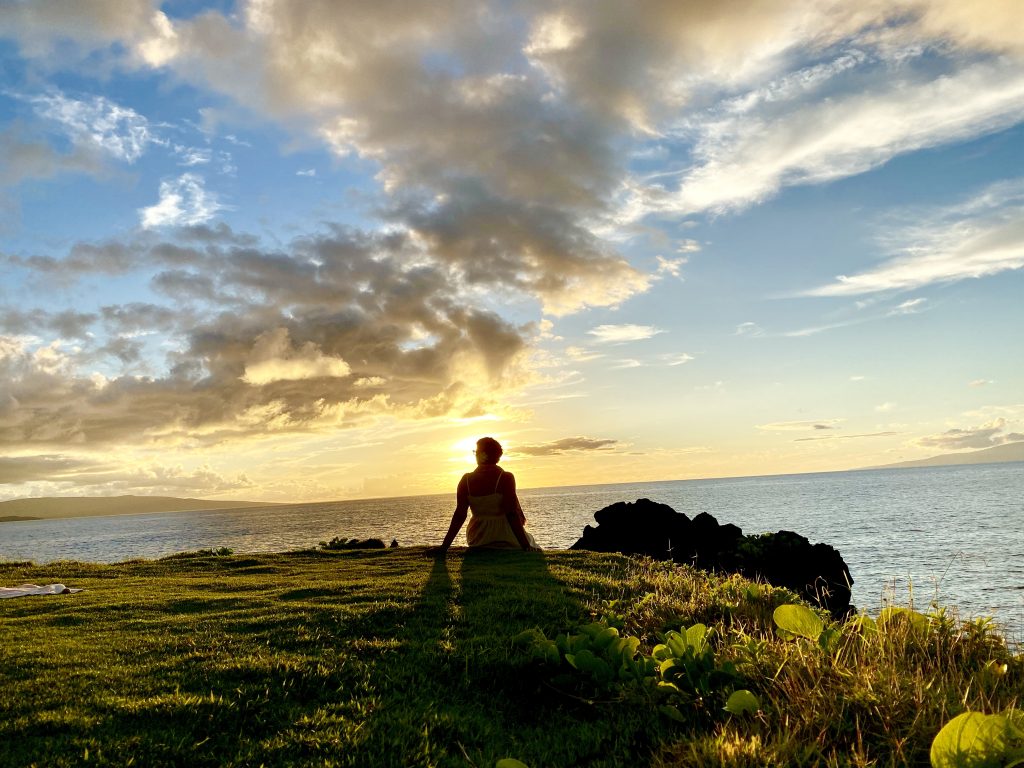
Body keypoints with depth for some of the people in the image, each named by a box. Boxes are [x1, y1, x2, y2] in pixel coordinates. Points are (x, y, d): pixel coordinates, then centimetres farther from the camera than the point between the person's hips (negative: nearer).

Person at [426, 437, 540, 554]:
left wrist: (444, 547, -1)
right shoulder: (505, 478, -12)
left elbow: (459, 515, -5)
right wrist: (526, 546, -16)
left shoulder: (466, 480, -2)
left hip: (477, 542, 4)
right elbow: (512, 515, -17)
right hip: (507, 540, -4)